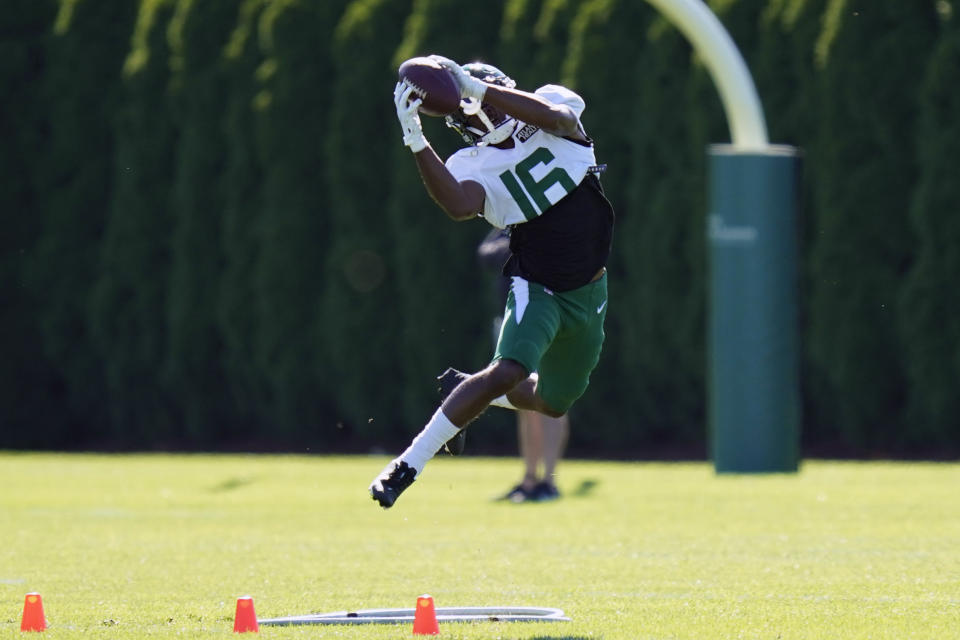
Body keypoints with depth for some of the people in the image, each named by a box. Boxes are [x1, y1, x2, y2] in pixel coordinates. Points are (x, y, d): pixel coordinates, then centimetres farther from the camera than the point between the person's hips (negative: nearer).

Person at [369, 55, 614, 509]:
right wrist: (416, 140, -38)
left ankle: (467, 392, 43)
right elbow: (459, 205, -33)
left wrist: (473, 84, -33)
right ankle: (409, 463, -23)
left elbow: (554, 115, -29)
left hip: (588, 294, 4)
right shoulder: (475, 166, -11)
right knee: (509, 372, -29)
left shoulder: (551, 104, -4)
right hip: (537, 289, -4)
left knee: (553, 402, 17)